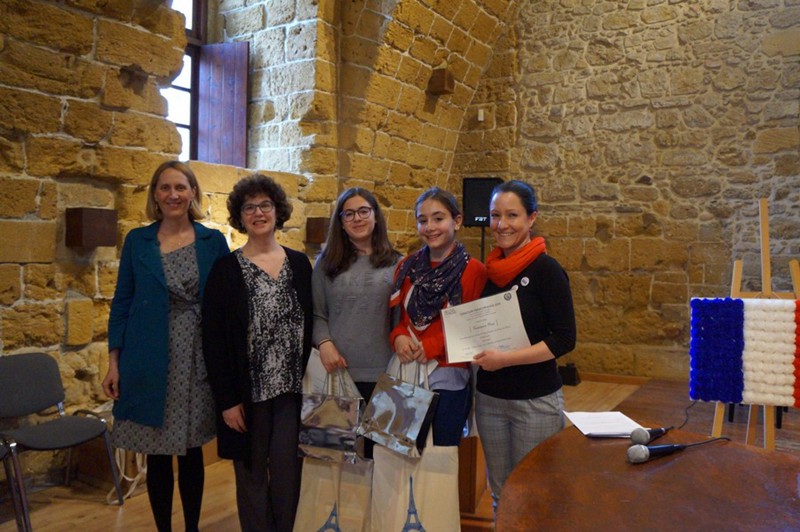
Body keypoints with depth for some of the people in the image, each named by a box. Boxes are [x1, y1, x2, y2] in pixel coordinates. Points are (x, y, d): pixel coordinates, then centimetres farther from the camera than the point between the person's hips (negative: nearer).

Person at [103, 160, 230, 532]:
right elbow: (122, 302, 4)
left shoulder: (213, 241, 1)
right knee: (157, 453, 9)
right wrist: (114, 362, -1)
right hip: (151, 361, 0)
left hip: (199, 360, 0)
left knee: (192, 450, 11)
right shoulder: (137, 241, 2)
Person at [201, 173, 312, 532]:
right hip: (248, 392, -2)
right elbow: (214, 340, -5)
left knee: (288, 475, 4)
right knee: (252, 475, 9)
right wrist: (227, 399, -9)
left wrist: (311, 382, 3)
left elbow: (310, 324, 8)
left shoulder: (299, 264, 6)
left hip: (293, 389, 2)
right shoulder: (226, 269, -4)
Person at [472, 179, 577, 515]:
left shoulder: (546, 270, -11)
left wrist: (505, 358, -21)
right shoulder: (488, 271, 5)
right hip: (489, 398, 5)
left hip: (535, 400, -5)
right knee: (500, 493, 17)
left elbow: (564, 339, -16)